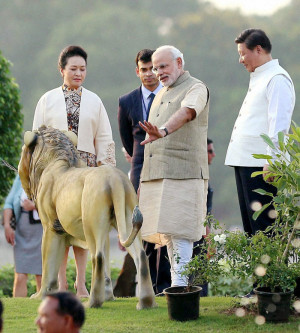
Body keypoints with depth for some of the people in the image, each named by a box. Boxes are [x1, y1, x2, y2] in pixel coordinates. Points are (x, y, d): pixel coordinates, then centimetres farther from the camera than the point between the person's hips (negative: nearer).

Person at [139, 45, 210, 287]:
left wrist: (163, 131, -45)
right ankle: (176, 283, 9)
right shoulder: (162, 95, 24)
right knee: (166, 230, 6)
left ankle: (181, 283, -14)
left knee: (179, 230, -13)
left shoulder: (196, 88, -2)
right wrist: (143, 177, 18)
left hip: (183, 173, -8)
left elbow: (186, 113, -25)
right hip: (156, 175, 8)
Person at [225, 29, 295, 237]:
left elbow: (279, 123, -18)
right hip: (245, 162, 10)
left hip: (261, 164, -10)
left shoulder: (277, 79, -10)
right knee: (249, 222, 11)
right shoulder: (258, 78, 22)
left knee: (263, 223, -11)